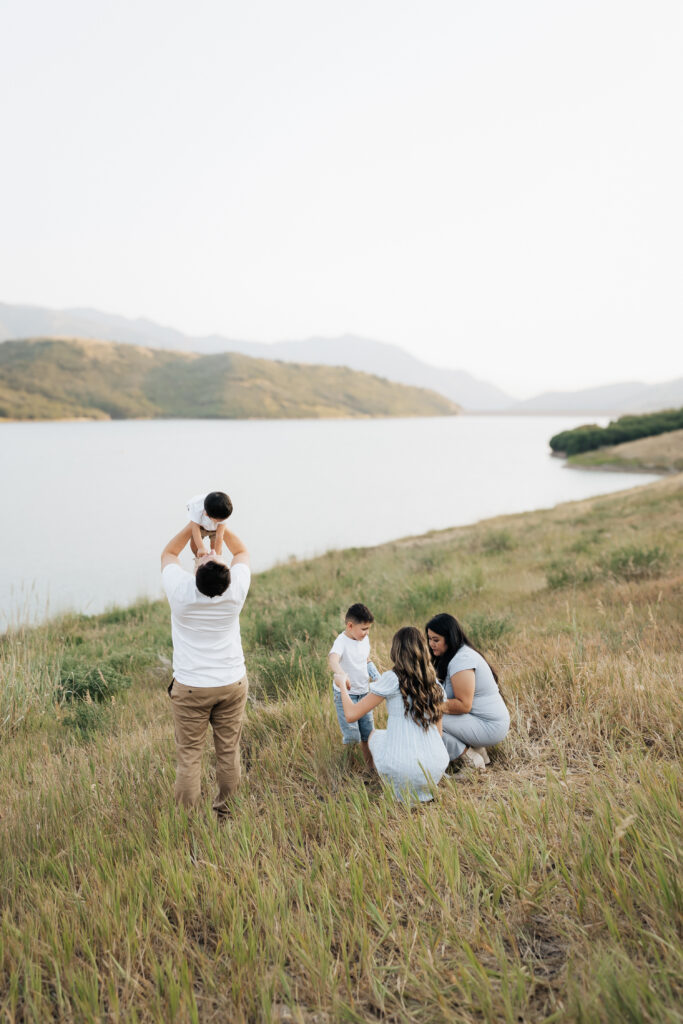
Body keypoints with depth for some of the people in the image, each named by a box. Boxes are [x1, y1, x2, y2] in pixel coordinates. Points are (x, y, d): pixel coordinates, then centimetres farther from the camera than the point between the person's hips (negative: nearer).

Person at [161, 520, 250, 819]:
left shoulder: (181, 590, -20)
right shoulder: (236, 591, -16)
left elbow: (168, 553, 3)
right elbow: (242, 552, 7)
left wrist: (194, 524, 2)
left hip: (190, 688, -2)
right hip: (232, 683, 2)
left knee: (188, 755, 7)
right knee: (229, 751, 13)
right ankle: (225, 809, 27)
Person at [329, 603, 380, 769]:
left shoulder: (365, 639, 2)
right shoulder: (342, 642, -23)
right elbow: (332, 657, -45)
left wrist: (375, 674, 3)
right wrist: (340, 673, -65)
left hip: (364, 693, 7)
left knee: (367, 735, 12)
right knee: (351, 737, -7)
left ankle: (371, 767, 26)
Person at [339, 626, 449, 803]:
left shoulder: (392, 679, -9)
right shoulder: (435, 684, 7)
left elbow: (351, 715, -7)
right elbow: (438, 732, 13)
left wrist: (343, 686, 12)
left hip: (402, 770, -5)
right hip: (436, 771, 5)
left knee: (375, 734, 27)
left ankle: (398, 791, 13)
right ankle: (422, 787, 19)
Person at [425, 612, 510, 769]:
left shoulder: (461, 661, -20)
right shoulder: (451, 656, 12)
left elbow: (464, 705, -24)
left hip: (490, 727, -11)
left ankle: (470, 758, -7)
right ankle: (477, 749, 9)